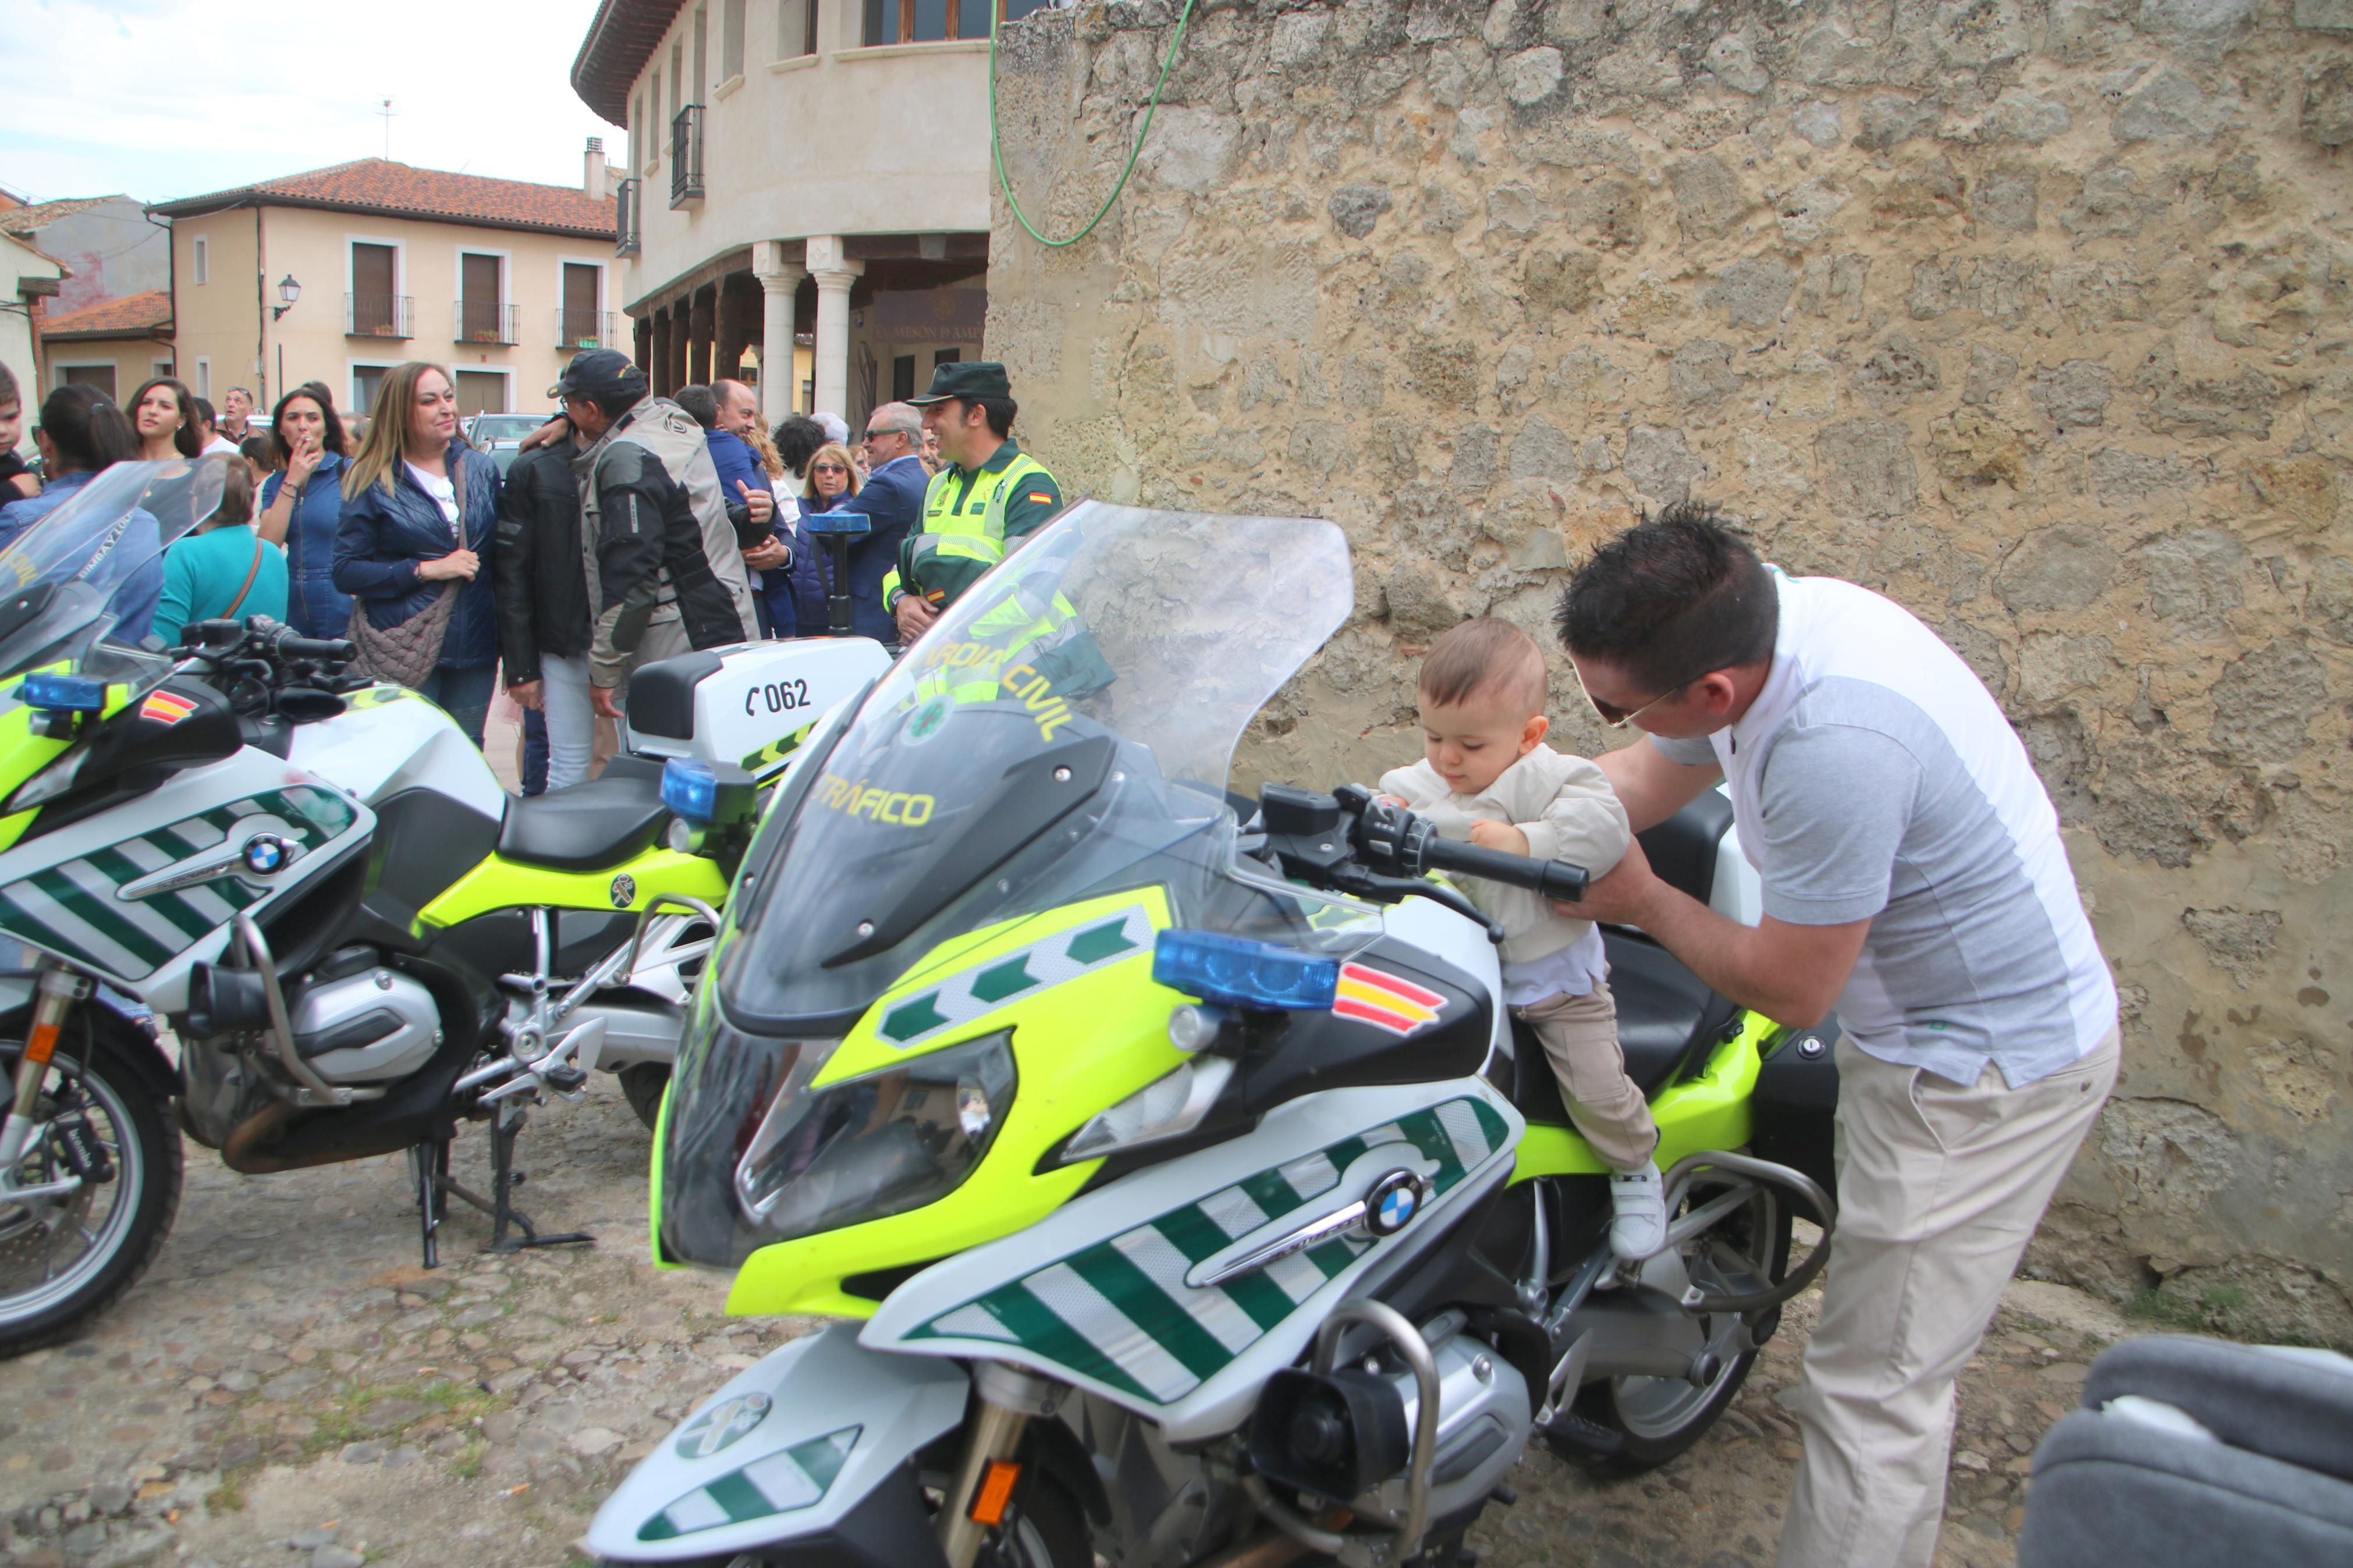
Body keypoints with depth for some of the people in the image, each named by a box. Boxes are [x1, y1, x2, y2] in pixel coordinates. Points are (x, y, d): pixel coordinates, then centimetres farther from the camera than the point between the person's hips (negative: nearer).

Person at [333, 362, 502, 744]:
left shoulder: (481, 469, 11)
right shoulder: (373, 481, -1)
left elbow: (501, 550, 18)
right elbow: (346, 572, -7)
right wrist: (426, 570, -16)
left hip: (474, 651, 4)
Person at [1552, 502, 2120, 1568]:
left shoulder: (1834, 743, -38)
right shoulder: (1767, 609, -10)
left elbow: (1790, 989, -25)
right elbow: (1648, 777, 8)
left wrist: (1643, 901, -10)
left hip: (1984, 1068, -10)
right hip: (1929, 1029, 10)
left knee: (1876, 1389, -2)